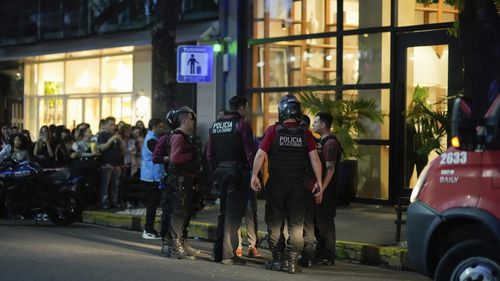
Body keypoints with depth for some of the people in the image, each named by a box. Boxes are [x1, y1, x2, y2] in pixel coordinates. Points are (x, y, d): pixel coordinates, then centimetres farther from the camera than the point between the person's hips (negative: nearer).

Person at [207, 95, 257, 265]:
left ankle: (218, 252, 19)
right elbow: (250, 152, -14)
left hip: (221, 171, 7)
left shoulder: (216, 125, 12)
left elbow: (209, 153, 13)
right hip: (238, 172, -7)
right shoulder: (242, 125, -9)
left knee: (224, 212, 16)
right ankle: (228, 255, -4)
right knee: (233, 214, -4)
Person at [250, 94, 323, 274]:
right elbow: (314, 158, -6)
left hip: (276, 183, -1)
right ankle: (292, 262, 4)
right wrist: (319, 182, -3)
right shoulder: (306, 135, 0)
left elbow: (261, 154, -10)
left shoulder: (273, 131, -4)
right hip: (297, 184, 1)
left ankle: (276, 260, 13)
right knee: (296, 225, 7)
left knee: (275, 223, 10)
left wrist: (254, 175, -3)